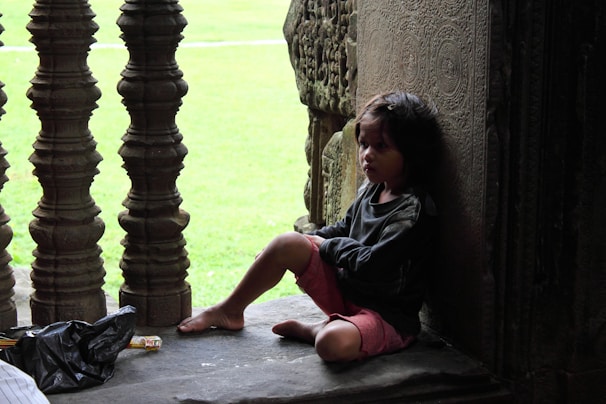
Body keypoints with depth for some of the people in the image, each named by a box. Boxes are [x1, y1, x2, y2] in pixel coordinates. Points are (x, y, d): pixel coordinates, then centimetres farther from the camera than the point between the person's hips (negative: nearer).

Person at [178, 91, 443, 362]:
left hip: (387, 316, -8)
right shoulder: (371, 191, 6)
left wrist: (327, 246, -9)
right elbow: (344, 229, 25)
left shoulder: (413, 211, -21)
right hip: (345, 293, 8)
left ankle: (308, 330, -4)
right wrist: (309, 241, 13)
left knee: (334, 344, -40)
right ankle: (230, 311, 8)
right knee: (288, 244, -8)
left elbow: (370, 265, -24)